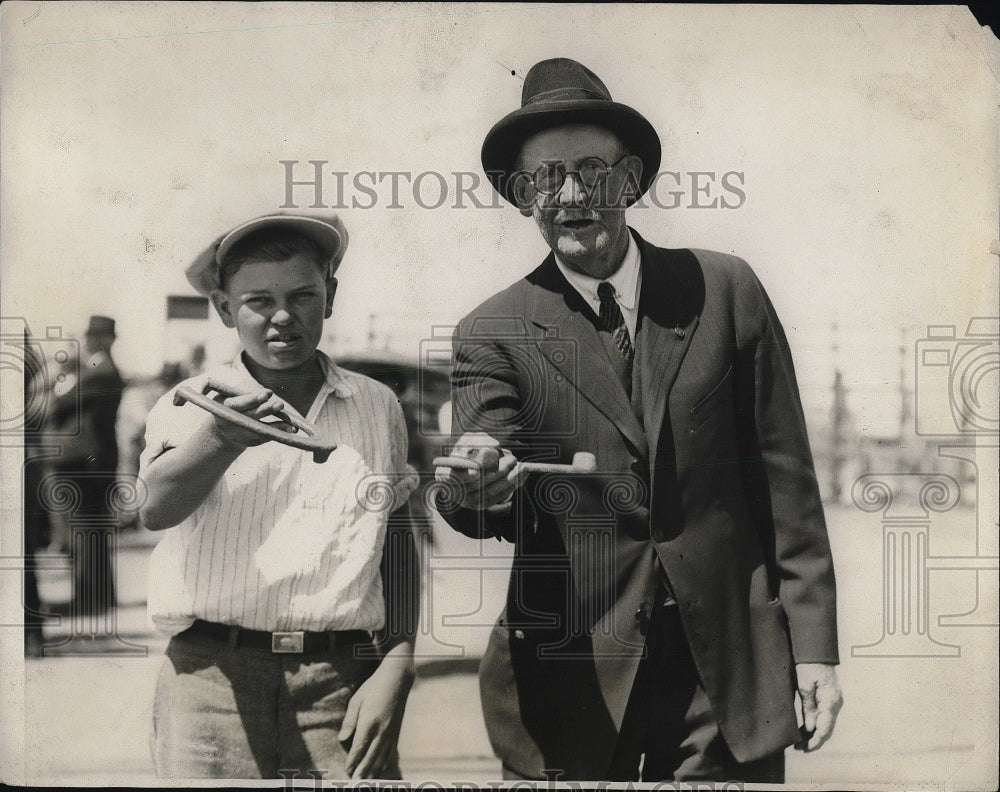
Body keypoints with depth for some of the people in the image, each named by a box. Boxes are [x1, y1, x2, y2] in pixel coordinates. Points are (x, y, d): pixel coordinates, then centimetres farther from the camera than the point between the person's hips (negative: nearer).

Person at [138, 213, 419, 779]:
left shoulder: (377, 407, 9)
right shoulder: (191, 406, 2)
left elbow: (398, 546, 12)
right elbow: (157, 507, -18)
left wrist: (396, 669, 2)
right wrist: (225, 435, -37)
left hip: (343, 683, 1)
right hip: (213, 677, -1)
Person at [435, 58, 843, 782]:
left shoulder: (726, 289, 2)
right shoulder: (492, 335, 0)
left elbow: (784, 476, 3)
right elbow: (476, 490, -12)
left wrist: (813, 646, 1)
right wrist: (474, 485, -36)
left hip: (727, 670, 1)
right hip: (570, 683, 0)